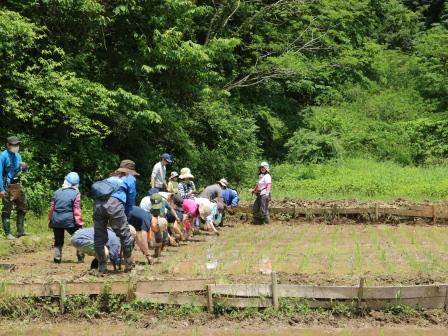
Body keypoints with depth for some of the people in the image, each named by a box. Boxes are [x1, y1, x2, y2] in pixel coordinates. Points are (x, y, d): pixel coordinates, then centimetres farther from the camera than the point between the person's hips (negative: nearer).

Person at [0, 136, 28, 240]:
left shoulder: (18, 156, 10)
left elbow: (22, 171, 21)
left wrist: (24, 167, -4)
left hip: (17, 185, 7)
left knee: (22, 208, 11)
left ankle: (20, 231, 19)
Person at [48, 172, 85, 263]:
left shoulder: (57, 192, 7)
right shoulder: (76, 193, -5)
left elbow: (52, 208, 11)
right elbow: (77, 210, -9)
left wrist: (50, 220, 21)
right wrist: (79, 223, -5)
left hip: (56, 221, 4)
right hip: (69, 221, -4)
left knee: (58, 241, 14)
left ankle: (57, 258, 4)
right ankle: (80, 257, 5)